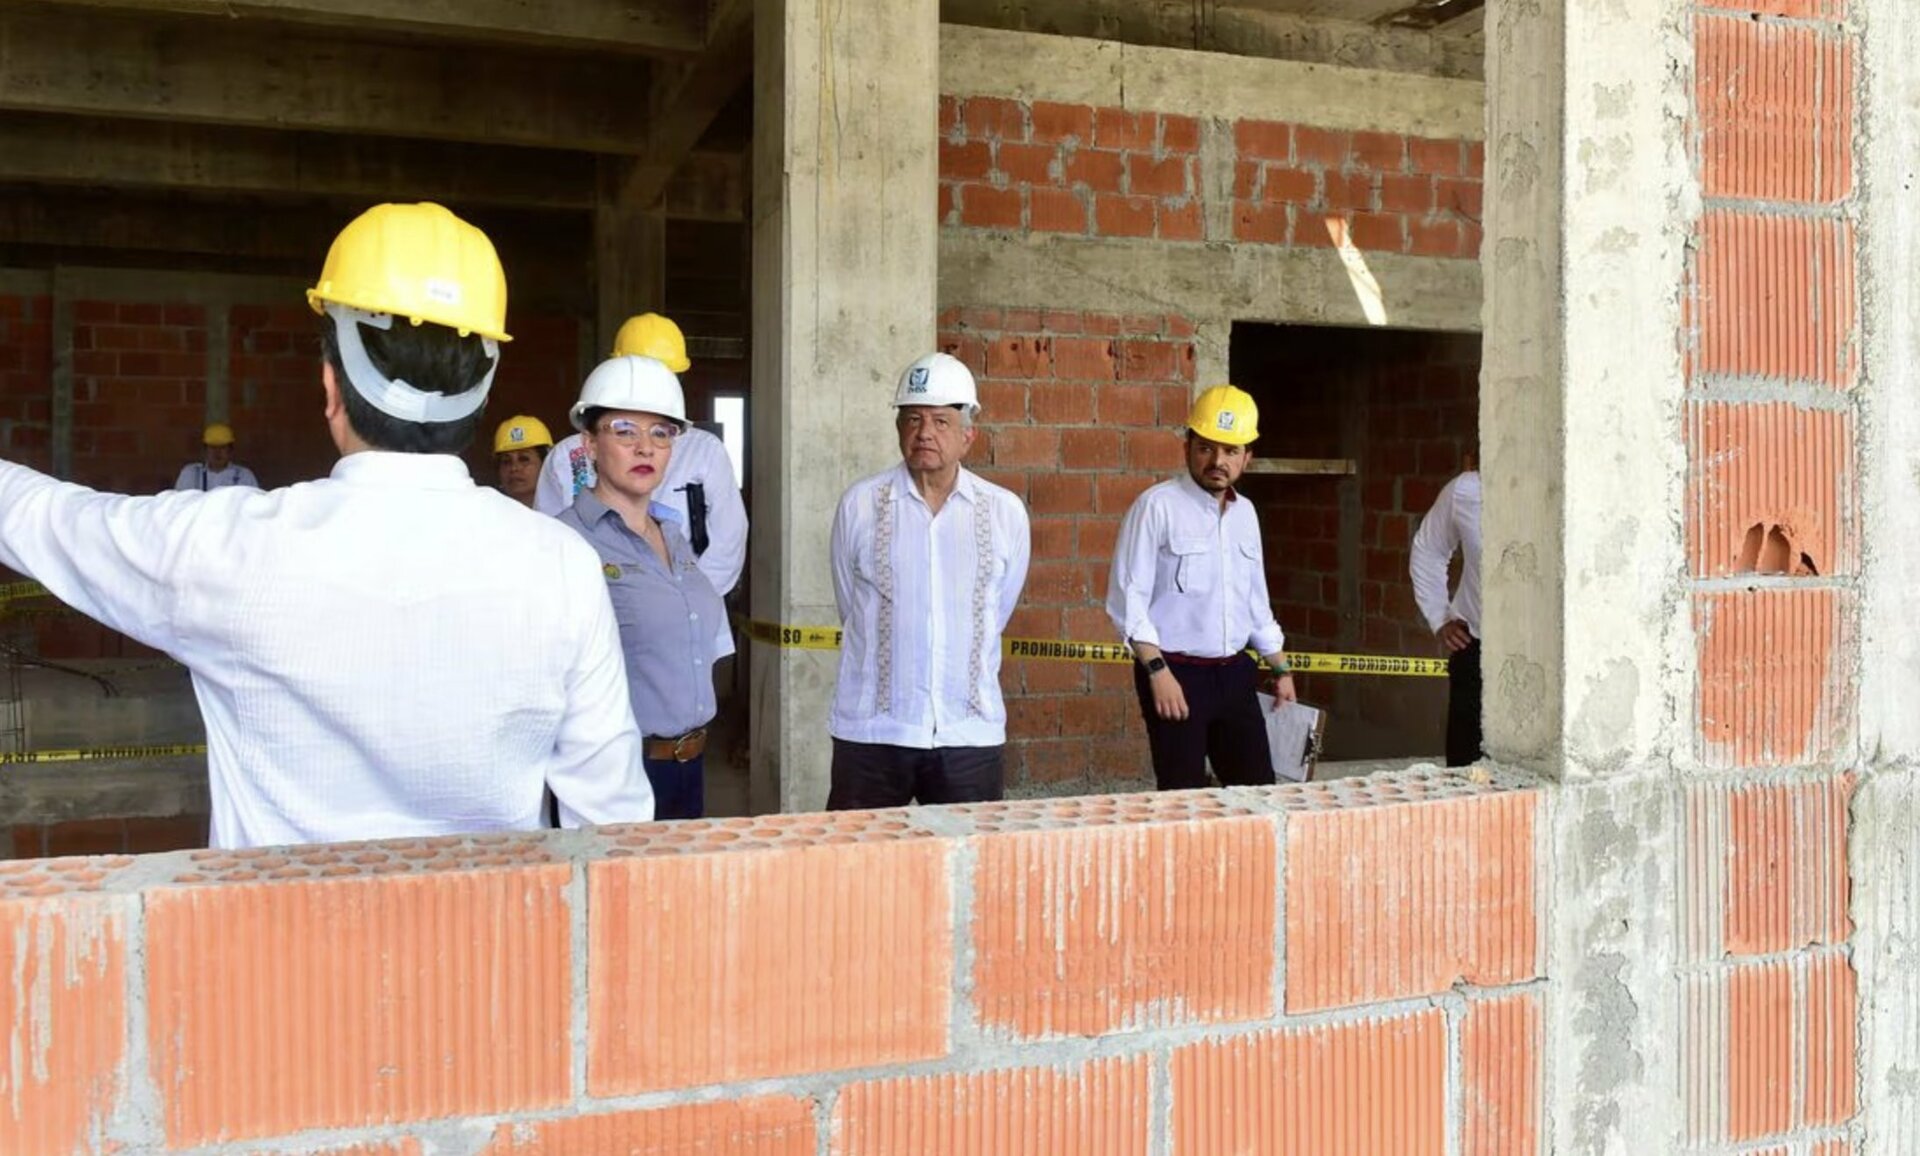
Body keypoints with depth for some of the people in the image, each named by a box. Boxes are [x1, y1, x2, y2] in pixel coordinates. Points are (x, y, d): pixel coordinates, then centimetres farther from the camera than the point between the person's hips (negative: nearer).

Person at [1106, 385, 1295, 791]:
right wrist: (1157, 671, -19)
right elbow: (1128, 599, -13)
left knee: (1258, 788, 8)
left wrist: (1281, 668, 21)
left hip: (1235, 673, 6)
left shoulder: (1245, 512, 12)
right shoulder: (1157, 506, -9)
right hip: (1176, 673, -6)